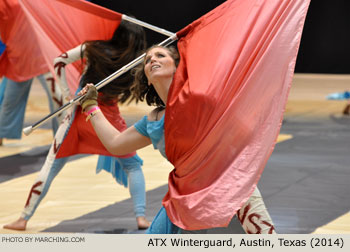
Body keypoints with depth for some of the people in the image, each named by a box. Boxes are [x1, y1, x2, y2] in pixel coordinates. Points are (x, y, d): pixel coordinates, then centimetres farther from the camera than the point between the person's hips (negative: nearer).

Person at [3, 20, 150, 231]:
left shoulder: (94, 48, -1)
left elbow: (59, 62, -4)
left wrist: (67, 93, -1)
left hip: (80, 113, 1)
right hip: (109, 117, -1)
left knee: (51, 166, 8)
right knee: (133, 166, 17)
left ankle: (24, 218, 7)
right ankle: (140, 216, 0)